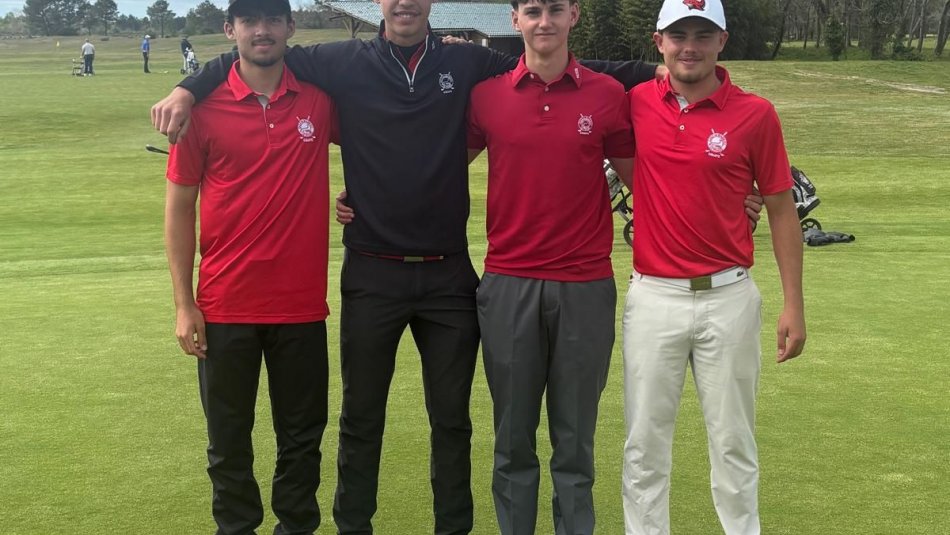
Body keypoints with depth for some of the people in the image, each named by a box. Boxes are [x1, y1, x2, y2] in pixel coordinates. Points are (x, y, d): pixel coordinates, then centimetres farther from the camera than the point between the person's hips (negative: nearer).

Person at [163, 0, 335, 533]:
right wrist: (184, 304, -4)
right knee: (229, 438, 10)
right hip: (225, 305, -1)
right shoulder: (204, 107, -4)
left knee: (303, 435, 12)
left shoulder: (320, 99, 0)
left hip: (302, 304, 1)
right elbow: (180, 208, 0)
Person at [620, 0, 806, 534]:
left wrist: (794, 305, -1)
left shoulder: (756, 114, -4)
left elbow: (782, 209, 1)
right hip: (654, 296, 1)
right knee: (645, 440, 7)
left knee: (733, 440, 9)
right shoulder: (636, 104, 0)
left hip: (729, 297, -1)